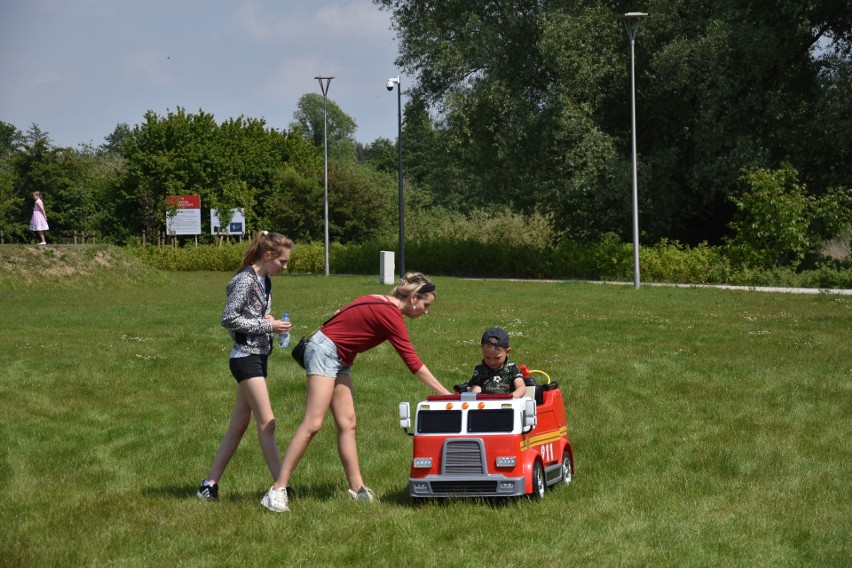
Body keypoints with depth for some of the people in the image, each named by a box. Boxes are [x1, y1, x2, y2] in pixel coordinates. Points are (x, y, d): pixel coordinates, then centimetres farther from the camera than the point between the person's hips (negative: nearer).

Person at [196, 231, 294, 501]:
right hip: (245, 357, -9)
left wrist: (271, 324, 1)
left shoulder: (264, 281, 13)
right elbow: (228, 318, -18)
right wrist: (267, 326, -17)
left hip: (258, 357, 9)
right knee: (267, 422, -9)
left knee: (239, 424, 10)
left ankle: (210, 484, 14)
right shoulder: (245, 280, -14)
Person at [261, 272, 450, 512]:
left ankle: (357, 488, 4)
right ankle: (278, 490, -16)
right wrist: (446, 394, -13)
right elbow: (413, 362, -16)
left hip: (340, 359, 10)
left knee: (347, 424, 5)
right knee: (312, 424, -14)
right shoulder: (390, 314, -16)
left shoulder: (381, 303, 11)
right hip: (325, 351, -10)